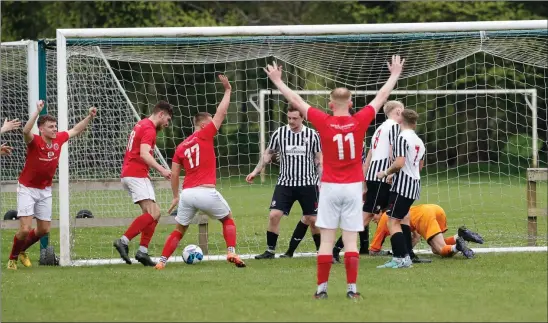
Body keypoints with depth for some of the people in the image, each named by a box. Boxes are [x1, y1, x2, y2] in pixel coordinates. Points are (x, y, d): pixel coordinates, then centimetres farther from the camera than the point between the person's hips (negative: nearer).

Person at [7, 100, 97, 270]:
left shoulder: (59, 139, -6)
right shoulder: (35, 141, -23)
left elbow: (75, 130, 13)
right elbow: (26, 131, -47)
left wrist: (89, 117, 5)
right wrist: (37, 111, -52)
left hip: (45, 190, 6)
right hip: (27, 189, -6)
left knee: (44, 229, 10)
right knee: (25, 229, -13)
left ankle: (22, 250, 36)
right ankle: (13, 258, 11)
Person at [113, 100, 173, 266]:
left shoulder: (142, 125, 20)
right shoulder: (149, 129, -11)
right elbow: (144, 154, -24)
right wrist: (161, 169, -30)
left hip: (128, 174, 10)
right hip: (137, 175, -10)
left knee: (153, 212, 10)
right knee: (152, 213, -18)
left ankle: (143, 251, 4)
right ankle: (123, 241, -24)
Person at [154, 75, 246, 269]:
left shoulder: (181, 147, 15)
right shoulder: (204, 135, 2)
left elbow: (174, 174, 11)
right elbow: (221, 113, 5)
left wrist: (176, 197, 20)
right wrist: (227, 90, 16)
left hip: (187, 194, 4)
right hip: (206, 192, -4)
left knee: (179, 230, 17)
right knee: (228, 220, 18)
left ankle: (162, 261, 7)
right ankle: (231, 252, 0)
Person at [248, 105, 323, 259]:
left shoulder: (312, 135, -2)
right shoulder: (279, 133, -1)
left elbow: (319, 160, 6)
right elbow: (268, 153, 12)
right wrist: (256, 171, 6)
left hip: (307, 184, -1)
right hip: (285, 183, 1)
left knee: (312, 219, 2)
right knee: (274, 215, -12)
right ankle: (270, 251, 0)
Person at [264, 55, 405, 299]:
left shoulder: (324, 122, -6)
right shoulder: (359, 121, -3)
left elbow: (296, 101, 4)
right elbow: (381, 97, 10)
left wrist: (277, 81, 17)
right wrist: (395, 75, 24)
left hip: (330, 187, -1)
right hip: (353, 187, 1)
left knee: (326, 240, 1)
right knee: (351, 240, 0)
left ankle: (322, 288, 0)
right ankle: (352, 288, -3)